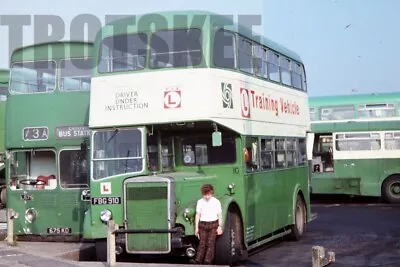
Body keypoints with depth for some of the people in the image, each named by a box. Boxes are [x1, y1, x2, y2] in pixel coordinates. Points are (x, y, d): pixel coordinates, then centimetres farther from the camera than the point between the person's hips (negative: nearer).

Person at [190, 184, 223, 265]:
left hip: (213, 225, -1)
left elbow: (219, 215, 2)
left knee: (210, 243, -5)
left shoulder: (216, 202, -1)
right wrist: (196, 227, 4)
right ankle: (198, 260, -4)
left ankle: (208, 260, -6)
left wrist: (220, 226, -3)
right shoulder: (200, 202, 3)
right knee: (202, 243, -1)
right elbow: (198, 215, 6)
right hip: (203, 224, 1)